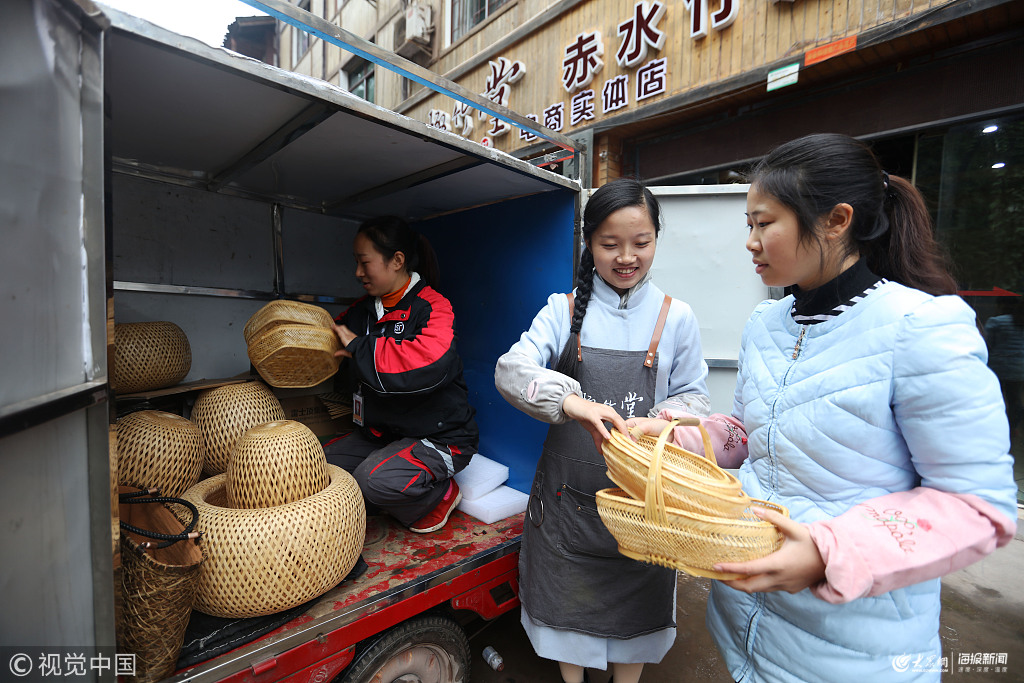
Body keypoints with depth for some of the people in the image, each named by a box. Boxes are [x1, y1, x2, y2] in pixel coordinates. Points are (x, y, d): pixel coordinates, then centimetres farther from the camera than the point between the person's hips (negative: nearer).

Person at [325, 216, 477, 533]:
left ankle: (440, 496, 2)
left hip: (438, 436, -7)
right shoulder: (363, 310, 7)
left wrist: (359, 348, -25)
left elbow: (429, 365, -38)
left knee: (374, 479, -28)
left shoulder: (432, 307, -17)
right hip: (381, 434, 8)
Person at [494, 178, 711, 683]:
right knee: (568, 601, 19)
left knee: (633, 606, 20)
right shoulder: (564, 309, -5)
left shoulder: (676, 318, -2)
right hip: (569, 490, 0)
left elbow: (693, 398, 2)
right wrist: (569, 400, -37)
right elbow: (511, 370, -18)